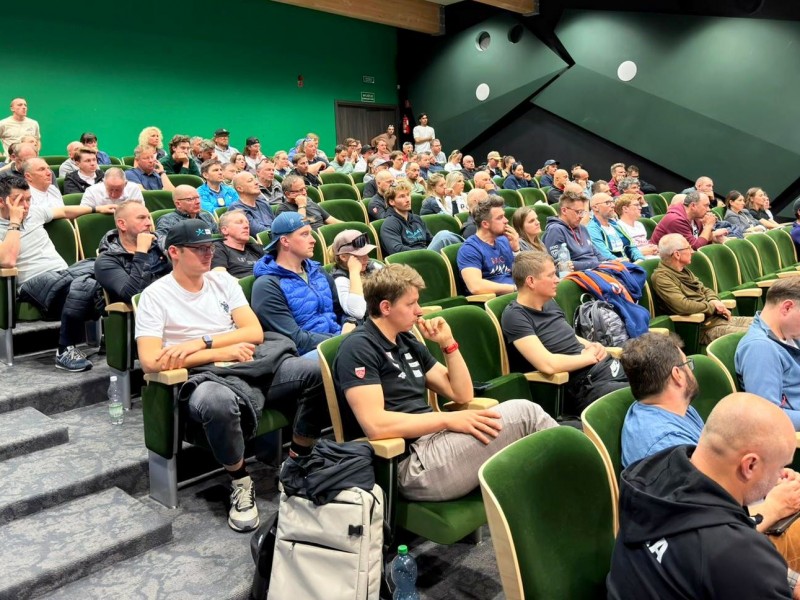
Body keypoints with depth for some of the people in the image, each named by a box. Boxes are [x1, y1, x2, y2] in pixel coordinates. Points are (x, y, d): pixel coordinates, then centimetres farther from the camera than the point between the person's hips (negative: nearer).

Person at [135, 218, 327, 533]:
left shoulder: (222, 280, 16)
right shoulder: (155, 295, 3)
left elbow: (255, 333, 7)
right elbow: (150, 361, -9)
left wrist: (201, 342, -9)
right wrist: (221, 352, -9)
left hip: (254, 365, 5)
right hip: (208, 377, -4)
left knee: (318, 372, -21)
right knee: (217, 401, -42)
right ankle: (240, 482, -12)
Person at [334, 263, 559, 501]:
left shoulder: (407, 343, 18)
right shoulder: (358, 348, -9)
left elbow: (462, 394, 18)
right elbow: (375, 425, -22)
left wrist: (448, 343, 6)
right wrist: (449, 420, -20)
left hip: (436, 442, 9)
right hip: (414, 463, -8)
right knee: (524, 412, -14)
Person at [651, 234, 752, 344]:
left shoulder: (683, 270, 14)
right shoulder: (661, 276, -15)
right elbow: (682, 306, -25)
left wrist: (715, 301, 0)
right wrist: (712, 306, -9)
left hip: (718, 318, 9)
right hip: (704, 326, -9)